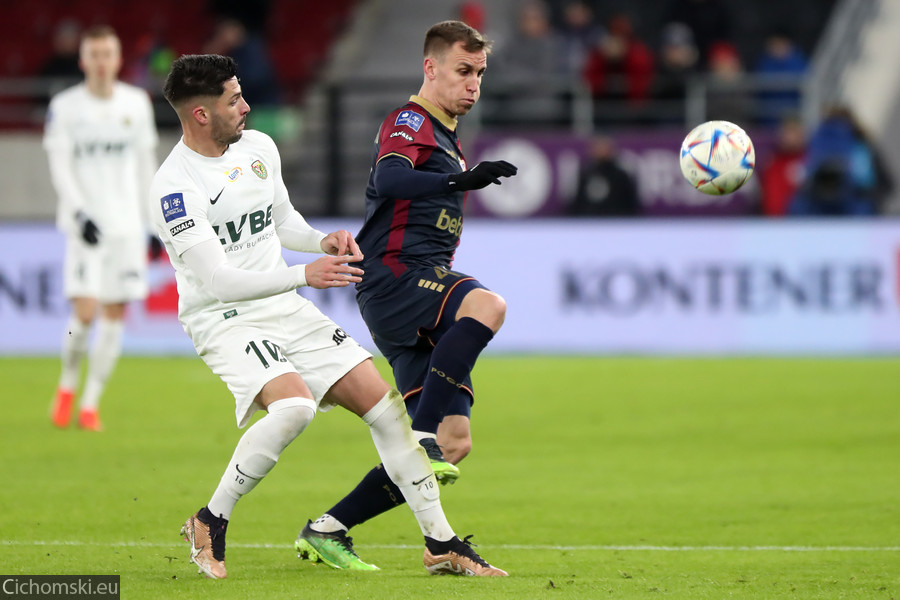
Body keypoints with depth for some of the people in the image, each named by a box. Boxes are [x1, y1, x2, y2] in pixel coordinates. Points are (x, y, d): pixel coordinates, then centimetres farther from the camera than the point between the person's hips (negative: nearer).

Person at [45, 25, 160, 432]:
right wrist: (79, 213, -19)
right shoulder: (65, 106, -2)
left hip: (127, 225, 3)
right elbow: (59, 167, -5)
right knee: (85, 312, -13)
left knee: (115, 314, 0)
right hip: (85, 226, -3)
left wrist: (154, 222, 13)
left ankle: (90, 403, 10)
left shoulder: (136, 104, 8)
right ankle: (67, 384, 13)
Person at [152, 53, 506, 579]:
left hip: (286, 309, 7)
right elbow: (216, 279, -22)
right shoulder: (175, 186, -18)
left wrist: (325, 242, 3)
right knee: (293, 406, -33)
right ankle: (209, 524, -13)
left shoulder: (259, 147, 7)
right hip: (224, 320, -7)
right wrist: (305, 275, -23)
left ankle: (441, 543, 7)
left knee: (383, 401, -2)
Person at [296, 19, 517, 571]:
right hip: (394, 277, -9)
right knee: (487, 304, -38)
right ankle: (421, 435, -37)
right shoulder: (409, 123, -4)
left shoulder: (447, 139, 26)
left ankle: (327, 530, 6)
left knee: (454, 442, 0)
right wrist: (461, 181, -42)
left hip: (423, 295, 9)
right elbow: (389, 179, -28)